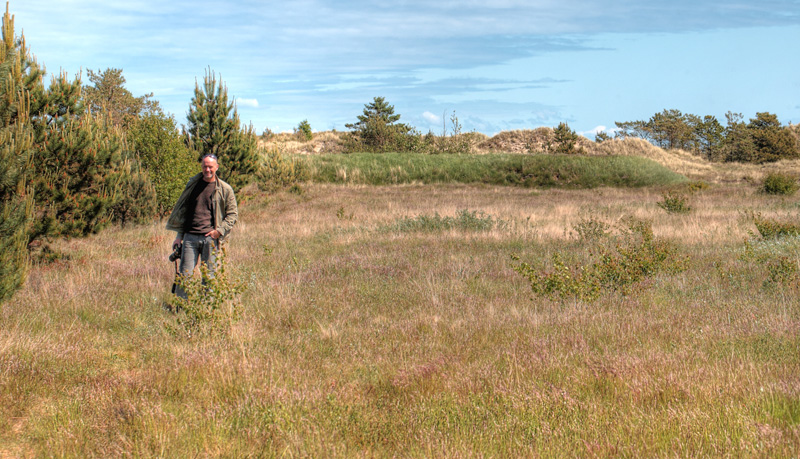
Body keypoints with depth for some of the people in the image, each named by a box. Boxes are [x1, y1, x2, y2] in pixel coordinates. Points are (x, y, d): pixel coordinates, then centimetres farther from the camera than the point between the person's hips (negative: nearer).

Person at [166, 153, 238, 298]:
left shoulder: (225, 190, 6)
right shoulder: (193, 184, 12)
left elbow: (233, 213, 8)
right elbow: (182, 210, 18)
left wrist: (220, 230, -7)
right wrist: (179, 236, 14)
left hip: (210, 238, -1)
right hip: (190, 237, 1)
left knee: (209, 275, 1)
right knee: (185, 273, -3)